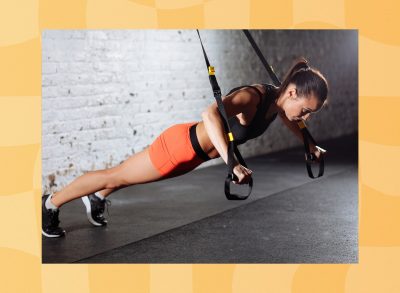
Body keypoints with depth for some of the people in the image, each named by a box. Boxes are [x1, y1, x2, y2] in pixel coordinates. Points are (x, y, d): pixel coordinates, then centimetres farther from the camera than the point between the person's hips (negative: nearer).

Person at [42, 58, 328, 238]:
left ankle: (97, 199, 56)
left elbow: (292, 122, 17)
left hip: (194, 154, 7)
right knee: (116, 175, 11)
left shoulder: (280, 99, -10)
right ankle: (51, 203, 29)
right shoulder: (252, 97, -36)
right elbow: (211, 114, -55)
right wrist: (232, 163, -59)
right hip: (181, 144, -7)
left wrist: (310, 146, 19)